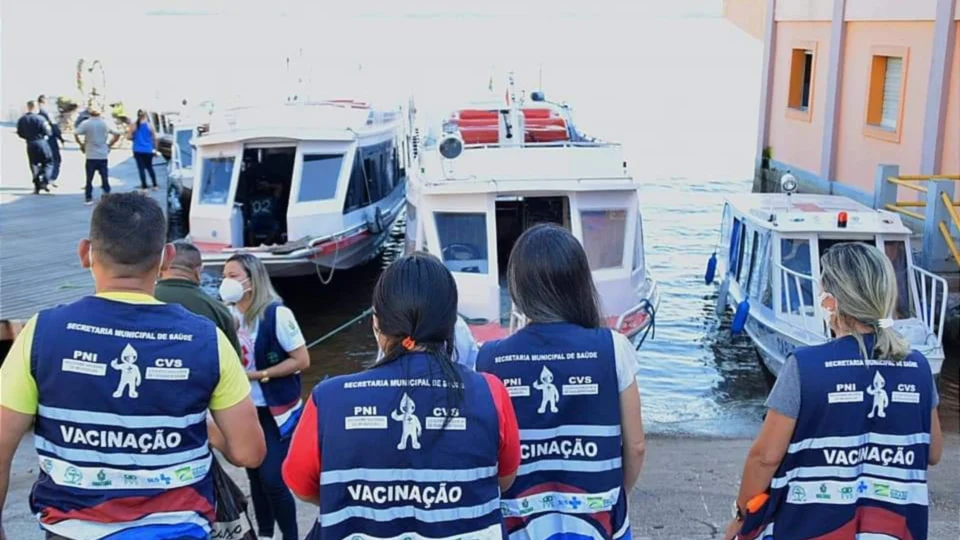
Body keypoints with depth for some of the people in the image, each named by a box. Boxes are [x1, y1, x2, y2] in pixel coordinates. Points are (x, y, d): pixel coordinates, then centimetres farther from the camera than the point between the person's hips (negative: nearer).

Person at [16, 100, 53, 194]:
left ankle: (37, 186, 9)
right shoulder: (40, 118, -12)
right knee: (48, 163, 7)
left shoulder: (21, 120, 2)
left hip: (30, 145, 4)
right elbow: (47, 132, -13)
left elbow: (20, 134, 7)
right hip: (41, 143, -4)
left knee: (34, 165, 11)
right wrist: (48, 128, 9)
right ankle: (44, 181, -11)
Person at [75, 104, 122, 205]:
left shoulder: (86, 123, -5)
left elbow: (75, 134, -13)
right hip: (103, 155, 1)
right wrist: (109, 144, 8)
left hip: (91, 155, -1)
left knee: (89, 178, 6)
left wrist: (81, 144, 1)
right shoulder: (105, 123, 0)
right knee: (104, 177, 7)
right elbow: (117, 134, 0)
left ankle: (88, 198, 7)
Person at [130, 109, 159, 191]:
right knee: (149, 167, 16)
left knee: (141, 168, 2)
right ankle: (155, 186, 18)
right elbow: (154, 138, 1)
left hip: (138, 150, -1)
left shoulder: (133, 125, -3)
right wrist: (155, 148, 13)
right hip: (148, 150, 1)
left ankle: (144, 187, -2)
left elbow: (130, 137, -1)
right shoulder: (150, 125, -3)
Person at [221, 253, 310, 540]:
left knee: (273, 480, -8)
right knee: (255, 476, 14)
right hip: (244, 411, 5)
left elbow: (302, 360, -15)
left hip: (276, 412, -5)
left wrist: (259, 374, -18)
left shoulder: (276, 313, -17)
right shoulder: (229, 315, -1)